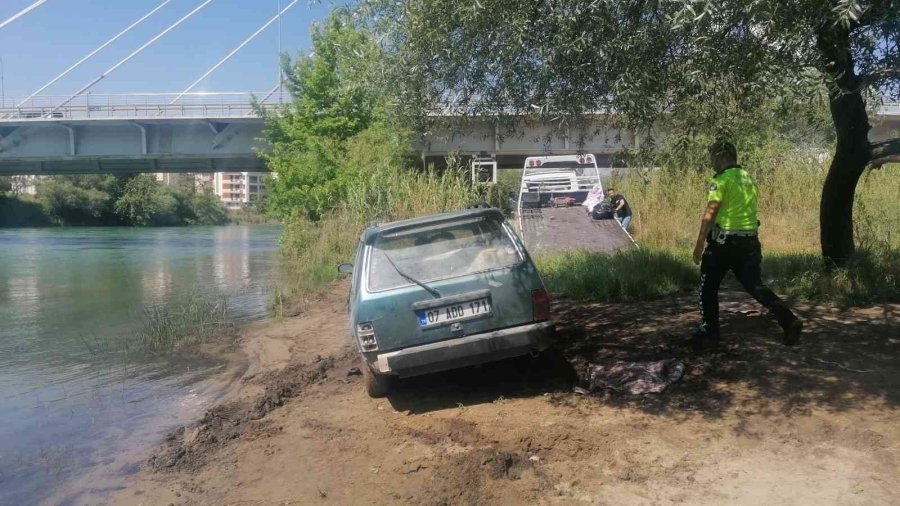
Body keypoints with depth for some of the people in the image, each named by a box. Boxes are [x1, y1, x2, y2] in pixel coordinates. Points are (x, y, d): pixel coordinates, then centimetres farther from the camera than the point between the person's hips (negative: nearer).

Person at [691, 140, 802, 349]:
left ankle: (709, 333, 11)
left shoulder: (722, 179, -10)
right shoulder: (749, 178, 15)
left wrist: (699, 244, -14)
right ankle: (789, 320, -4)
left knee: (708, 287, 8)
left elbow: (710, 213, -16)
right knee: (755, 285, 10)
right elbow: (748, 210, 19)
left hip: (724, 241, -7)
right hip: (749, 241, 7)